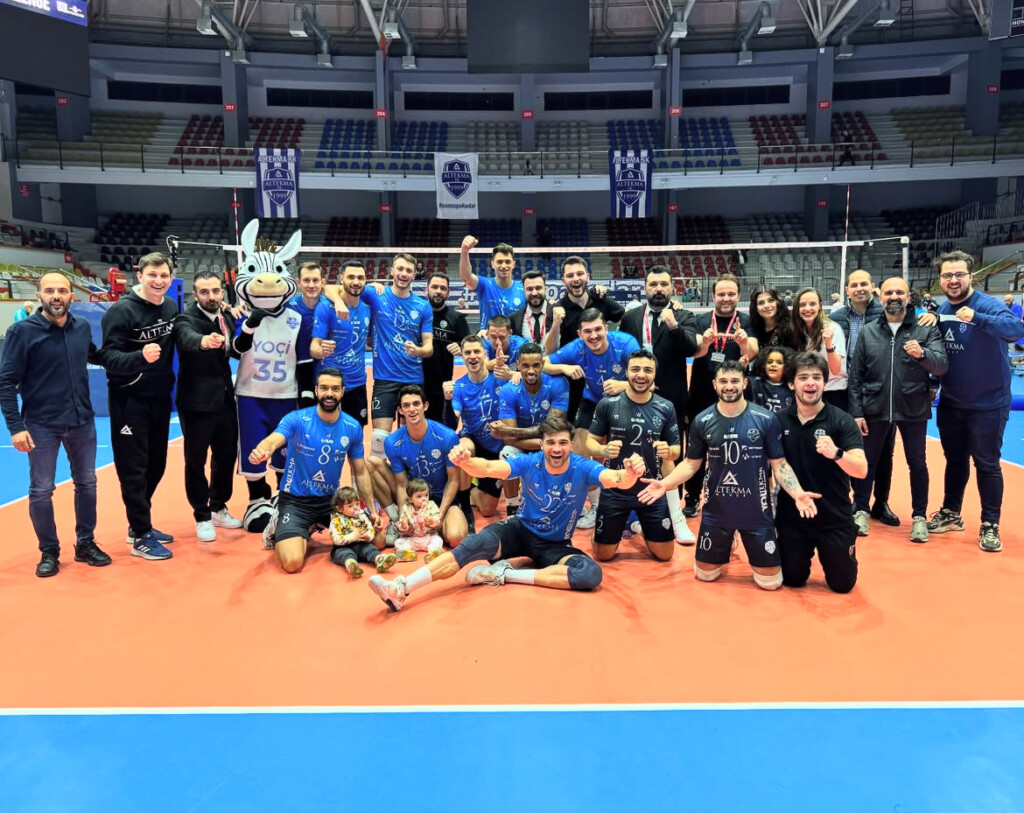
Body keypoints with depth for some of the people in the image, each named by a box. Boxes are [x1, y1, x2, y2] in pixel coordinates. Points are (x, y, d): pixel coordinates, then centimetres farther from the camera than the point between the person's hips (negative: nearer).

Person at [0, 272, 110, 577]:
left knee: (87, 484, 12)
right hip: (41, 424, -4)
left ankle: (85, 544, 28)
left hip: (82, 421, 4)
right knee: (41, 491, 5)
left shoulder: (83, 327, 1)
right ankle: (49, 552, 21)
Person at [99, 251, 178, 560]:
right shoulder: (121, 310, -15)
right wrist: (140, 355, -38)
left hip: (160, 398, 7)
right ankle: (141, 537, 9)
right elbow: (109, 357, -21)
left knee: (155, 465, 14)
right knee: (134, 469, 0)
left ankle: (139, 525, 30)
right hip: (130, 400, -7)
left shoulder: (171, 306, 3)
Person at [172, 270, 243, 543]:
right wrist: (203, 341, -60)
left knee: (227, 455, 15)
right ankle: (202, 517, 21)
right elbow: (187, 338, -40)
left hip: (225, 398, 6)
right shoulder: (186, 320, -15)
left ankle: (218, 508, 34)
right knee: (196, 461, 5)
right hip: (196, 402, -6)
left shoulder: (226, 316, 4)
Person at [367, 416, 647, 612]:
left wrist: (629, 474, -60)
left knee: (591, 573, -31)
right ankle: (401, 589, -37)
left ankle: (504, 573, -28)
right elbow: (490, 468, -30)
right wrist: (466, 462, -53)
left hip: (555, 545, 0)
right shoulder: (529, 463, -15)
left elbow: (616, 479, -35)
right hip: (521, 530, 0)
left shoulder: (582, 468, -18)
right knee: (479, 542, -31)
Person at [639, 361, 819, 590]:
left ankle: (756, 553, 38)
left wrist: (797, 493, -21)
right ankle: (725, 549, 45)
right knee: (704, 573, 12)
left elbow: (779, 464, -4)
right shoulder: (702, 421, -4)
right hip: (716, 511, 1)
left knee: (770, 581, 4)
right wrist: (664, 483, -14)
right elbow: (691, 464, 3)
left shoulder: (766, 419, -9)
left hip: (757, 511, -1)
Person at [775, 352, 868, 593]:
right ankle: (805, 554, 44)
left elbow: (861, 470, -21)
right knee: (793, 579, 13)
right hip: (791, 517, 2)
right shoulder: (779, 421, -6)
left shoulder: (842, 421, -12)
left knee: (843, 583, 11)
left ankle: (840, 552, 42)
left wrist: (836, 453, -40)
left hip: (835, 519, -1)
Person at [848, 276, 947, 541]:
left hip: (913, 409, -1)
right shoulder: (867, 331, 3)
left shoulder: (926, 329, -1)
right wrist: (856, 412, -2)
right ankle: (860, 510, 24)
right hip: (875, 409, 1)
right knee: (867, 460, 10)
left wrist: (922, 354, -31)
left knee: (917, 463, 11)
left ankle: (919, 516, 25)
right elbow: (855, 376, 2)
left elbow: (942, 365, -10)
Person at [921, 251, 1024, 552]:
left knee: (987, 464, 2)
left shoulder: (987, 305, -16)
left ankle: (990, 525, 15)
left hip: (988, 404, -5)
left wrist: (977, 318, -48)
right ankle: (951, 513, 32)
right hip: (950, 403, 5)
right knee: (955, 460, 17)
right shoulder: (941, 311, 3)